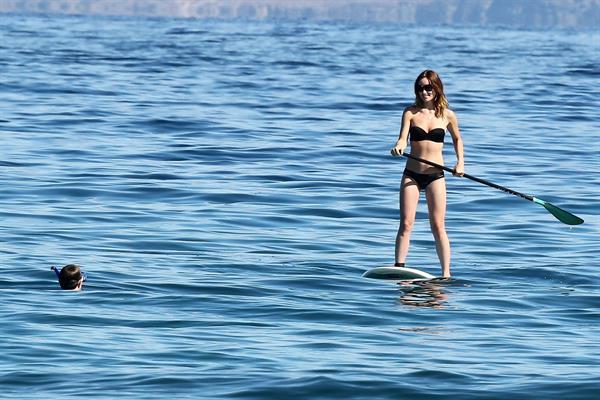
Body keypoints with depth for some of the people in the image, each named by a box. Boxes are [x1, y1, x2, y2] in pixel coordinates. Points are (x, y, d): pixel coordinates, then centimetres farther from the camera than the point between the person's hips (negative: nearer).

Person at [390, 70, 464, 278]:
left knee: (438, 226, -2)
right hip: (412, 174, 0)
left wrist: (460, 161, 5)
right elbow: (403, 138, -10)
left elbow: (457, 139, 19)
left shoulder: (447, 115, 2)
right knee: (406, 223, -5)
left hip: (435, 176, 0)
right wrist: (399, 147, -33)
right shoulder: (410, 112, 1)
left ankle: (446, 273, 0)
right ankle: (398, 268, -6)